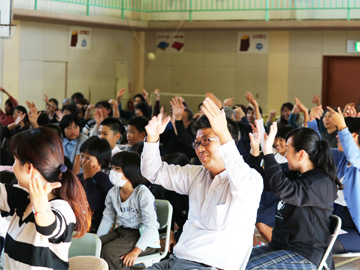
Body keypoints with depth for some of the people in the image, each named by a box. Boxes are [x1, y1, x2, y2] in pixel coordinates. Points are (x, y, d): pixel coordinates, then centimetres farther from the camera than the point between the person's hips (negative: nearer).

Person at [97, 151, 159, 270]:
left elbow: (151, 226, -22)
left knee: (109, 251, -28)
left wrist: (136, 251, -29)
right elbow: (107, 219, 12)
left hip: (143, 236, -7)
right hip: (122, 232, 7)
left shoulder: (142, 193, -19)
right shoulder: (113, 192, 4)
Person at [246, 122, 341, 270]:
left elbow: (282, 189, -33)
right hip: (279, 247, 9)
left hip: (305, 257, -9)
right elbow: (265, 183, 28)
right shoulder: (297, 177, 13)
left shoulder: (322, 184, -17)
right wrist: (255, 152, 18)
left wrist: (268, 152, -28)